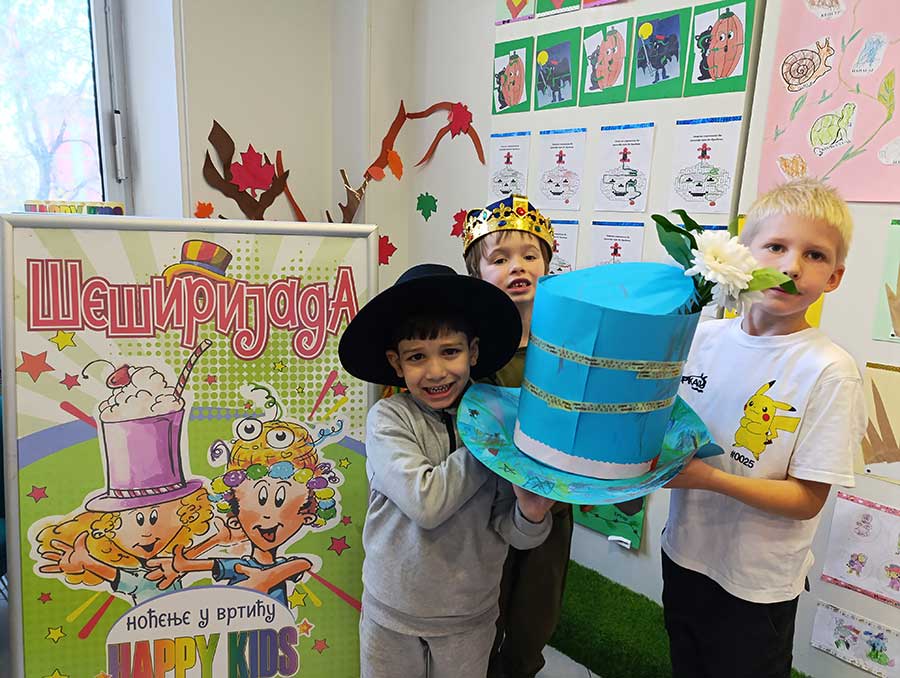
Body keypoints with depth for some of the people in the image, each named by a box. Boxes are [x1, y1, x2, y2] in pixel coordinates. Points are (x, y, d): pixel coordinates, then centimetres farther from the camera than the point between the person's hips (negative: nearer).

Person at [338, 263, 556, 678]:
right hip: (392, 613, -1)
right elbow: (426, 502, -28)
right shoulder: (388, 419, -16)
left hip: (471, 616, 2)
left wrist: (530, 515, -28)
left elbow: (510, 533, -6)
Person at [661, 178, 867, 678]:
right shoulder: (704, 336, -6)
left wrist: (711, 478, -28)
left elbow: (807, 500, -17)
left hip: (757, 584, -4)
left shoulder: (829, 370, -19)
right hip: (685, 555, 4)